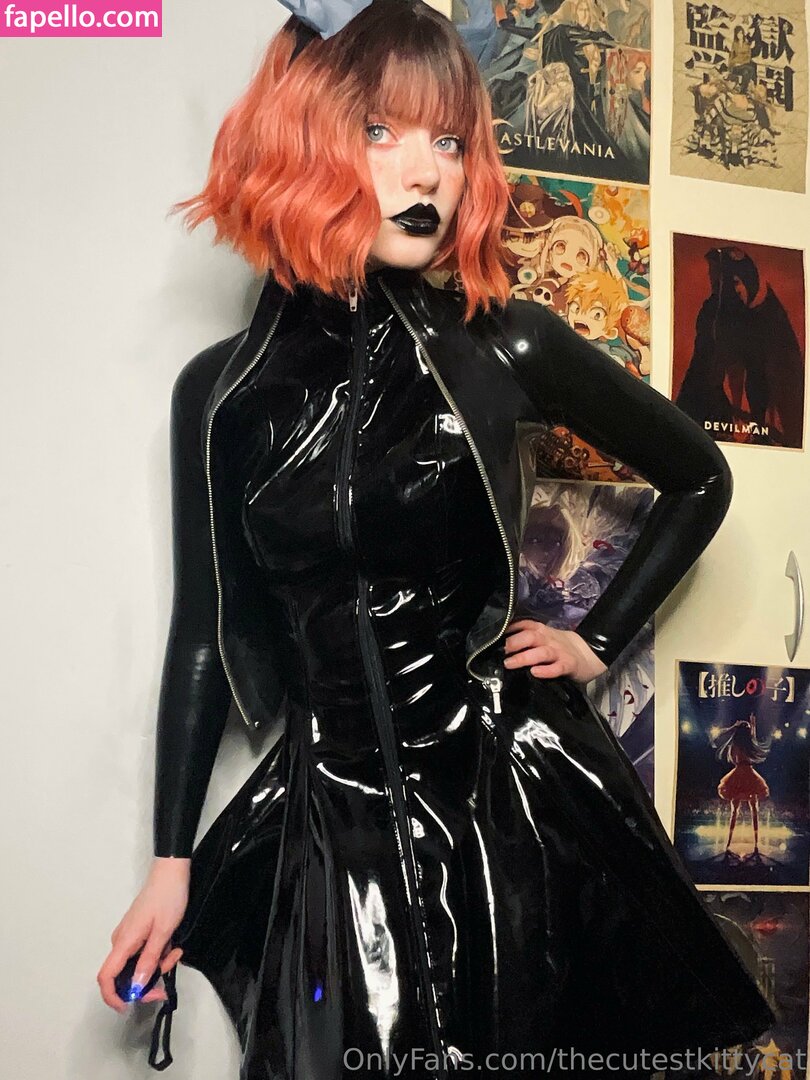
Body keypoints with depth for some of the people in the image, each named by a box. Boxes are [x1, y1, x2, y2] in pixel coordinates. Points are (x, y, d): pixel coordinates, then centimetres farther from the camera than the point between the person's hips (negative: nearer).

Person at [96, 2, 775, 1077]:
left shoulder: (505, 349, -5)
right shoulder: (222, 391, -1)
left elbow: (698, 478, 10)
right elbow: (201, 631, 6)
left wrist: (597, 642, 4)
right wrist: (172, 862, 7)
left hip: (517, 797, 0)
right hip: (332, 820, 1)